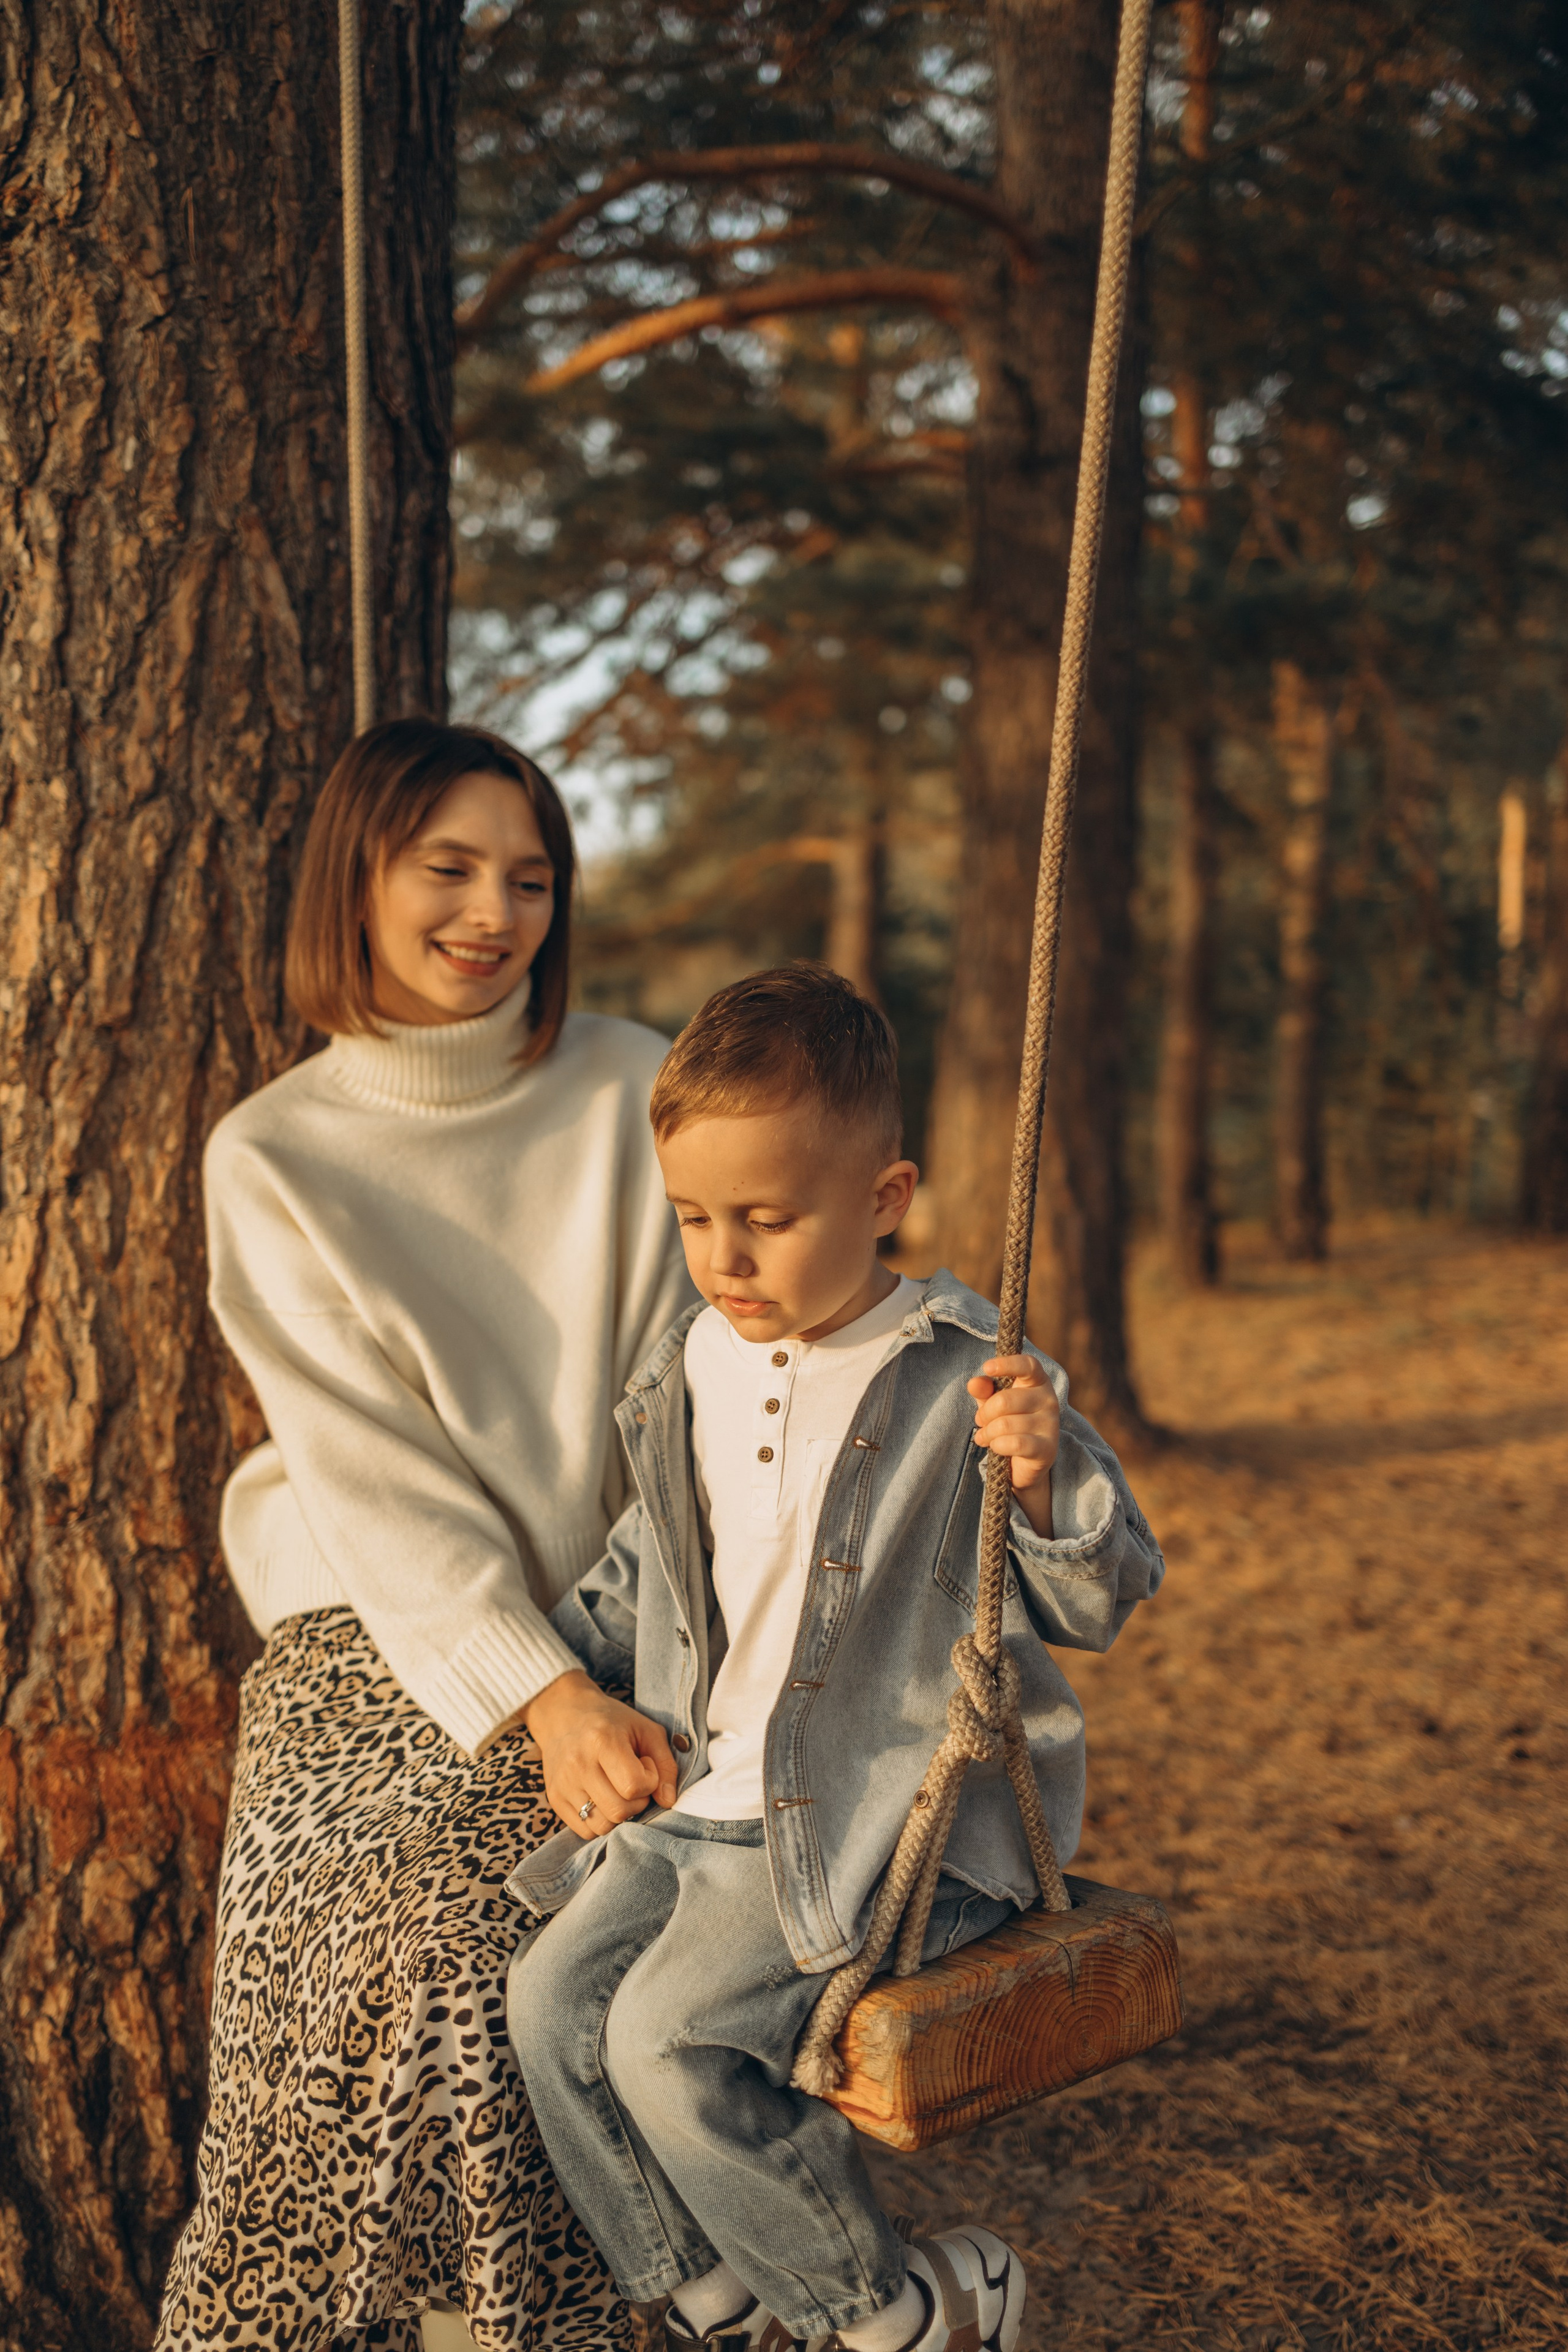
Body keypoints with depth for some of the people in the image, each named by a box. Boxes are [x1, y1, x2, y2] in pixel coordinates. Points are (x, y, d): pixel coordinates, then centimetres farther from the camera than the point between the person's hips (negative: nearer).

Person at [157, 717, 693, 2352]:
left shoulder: (633, 1092, 2)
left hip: (607, 1645, 1)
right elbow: (370, 1473, -6)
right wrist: (537, 1690, -16)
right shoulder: (272, 1158, 0)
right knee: (436, 1995, -15)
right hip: (379, 1649, 0)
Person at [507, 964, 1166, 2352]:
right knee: (552, 2001, -6)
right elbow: (643, 1574, 24)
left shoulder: (966, 1386, -11)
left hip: (902, 1820, -7)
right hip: (711, 1799, 7)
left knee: (671, 2033, -19)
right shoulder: (687, 1380, 7)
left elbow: (1105, 1601, -8)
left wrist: (1047, 1482, -27)